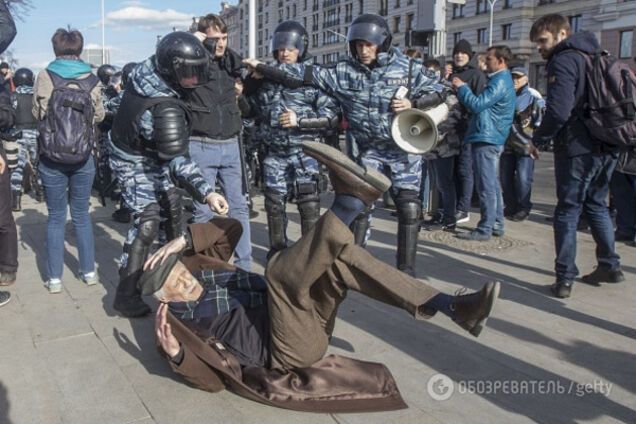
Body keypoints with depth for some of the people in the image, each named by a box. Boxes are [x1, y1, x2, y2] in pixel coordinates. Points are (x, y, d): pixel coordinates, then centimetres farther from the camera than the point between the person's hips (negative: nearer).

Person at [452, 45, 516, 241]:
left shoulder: (500, 82, -14)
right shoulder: (502, 79, 20)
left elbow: (477, 104, -21)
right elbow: (483, 103, 18)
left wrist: (462, 87, -8)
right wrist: (463, 88, 8)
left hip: (486, 138, -11)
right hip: (492, 138, 11)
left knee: (486, 186, -8)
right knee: (493, 184, 14)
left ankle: (485, 229, -5)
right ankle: (496, 224, 21)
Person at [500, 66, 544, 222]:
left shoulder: (534, 97, -4)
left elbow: (540, 123, -8)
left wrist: (535, 143, -14)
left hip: (525, 145, -5)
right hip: (507, 144, 5)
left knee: (523, 179, -6)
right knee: (505, 178, 8)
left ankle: (523, 209, 9)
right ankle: (510, 206, 23)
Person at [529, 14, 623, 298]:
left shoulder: (563, 62, -9)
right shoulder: (595, 58, 18)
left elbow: (559, 111, -21)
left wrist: (539, 139, -7)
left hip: (577, 148, -8)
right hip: (606, 147, 8)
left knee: (567, 211, -2)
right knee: (596, 205, 20)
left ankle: (565, 279, 0)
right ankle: (610, 266, 26)